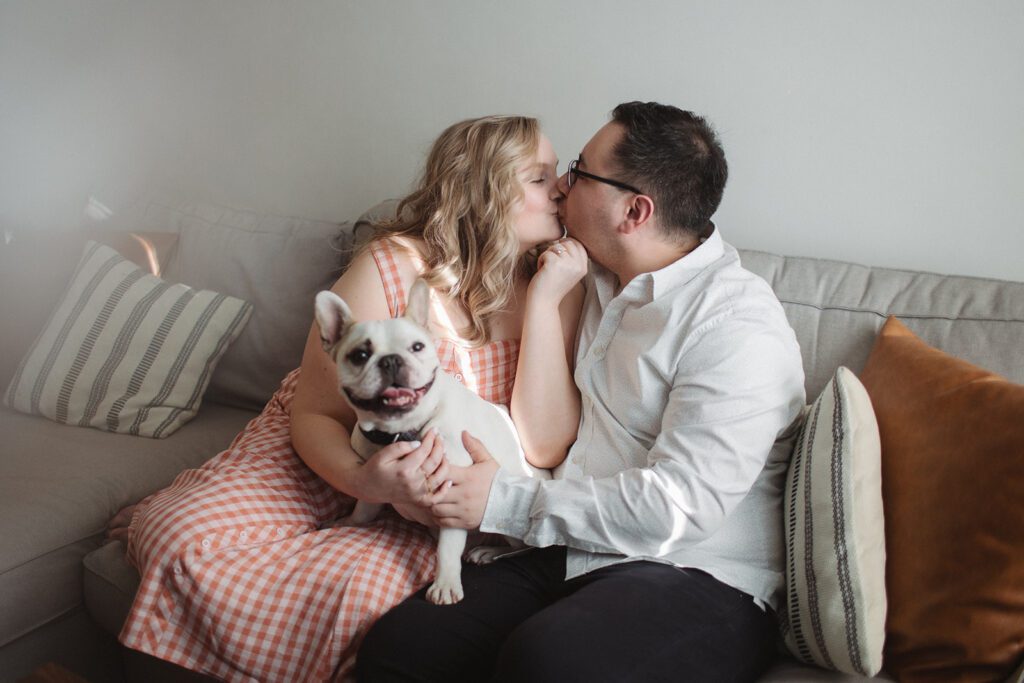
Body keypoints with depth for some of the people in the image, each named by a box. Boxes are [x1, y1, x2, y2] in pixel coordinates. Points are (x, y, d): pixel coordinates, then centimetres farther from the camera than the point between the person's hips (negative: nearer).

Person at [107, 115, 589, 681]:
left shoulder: (555, 286, -11)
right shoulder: (391, 267, -17)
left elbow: (543, 449, -21)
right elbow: (314, 416, -12)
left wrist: (546, 299, -26)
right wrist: (366, 480, -34)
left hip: (435, 501, 2)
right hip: (327, 459, -1)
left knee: (365, 576, -30)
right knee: (189, 541, -23)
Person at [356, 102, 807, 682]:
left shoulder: (737, 325, -14)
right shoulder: (601, 279, 14)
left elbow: (678, 506, -20)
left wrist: (505, 503, -15)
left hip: (699, 587, -6)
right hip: (571, 554, 7)